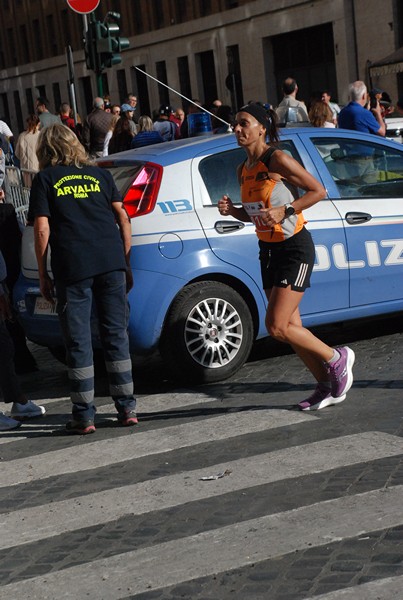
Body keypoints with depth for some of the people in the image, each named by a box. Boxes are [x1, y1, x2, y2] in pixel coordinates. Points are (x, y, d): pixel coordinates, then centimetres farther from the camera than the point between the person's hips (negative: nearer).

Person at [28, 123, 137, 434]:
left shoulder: (45, 179, 6)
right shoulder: (99, 174, 15)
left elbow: (42, 230, -1)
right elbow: (123, 218, 10)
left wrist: (43, 275, 5)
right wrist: (125, 262, 15)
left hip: (72, 269, -3)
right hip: (111, 263, 3)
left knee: (78, 342, 3)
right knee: (116, 336, 10)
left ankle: (84, 416, 5)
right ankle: (127, 408, 12)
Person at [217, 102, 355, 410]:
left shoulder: (277, 159, -15)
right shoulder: (243, 169, 9)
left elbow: (318, 190, -13)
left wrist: (285, 211, -22)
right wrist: (231, 210, -1)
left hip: (295, 248, -8)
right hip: (268, 250, 8)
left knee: (277, 326, -13)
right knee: (290, 326, 7)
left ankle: (337, 359, 8)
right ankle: (327, 386, 19)